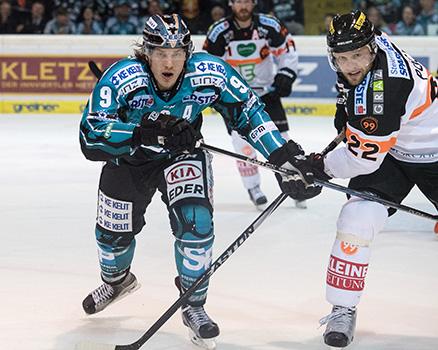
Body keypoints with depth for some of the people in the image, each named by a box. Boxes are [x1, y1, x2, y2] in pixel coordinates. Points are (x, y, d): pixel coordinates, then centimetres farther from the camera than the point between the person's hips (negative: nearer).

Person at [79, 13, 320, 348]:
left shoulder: (210, 74, -28)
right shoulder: (122, 78, -34)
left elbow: (249, 112, -13)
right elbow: (91, 138, -38)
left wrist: (286, 157, -16)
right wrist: (145, 132, -49)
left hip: (182, 155, 0)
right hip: (129, 158, 0)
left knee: (195, 221, -20)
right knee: (114, 230, 13)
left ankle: (194, 305, 2)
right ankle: (117, 280, 50)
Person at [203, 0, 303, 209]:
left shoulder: (269, 26, -12)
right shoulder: (219, 32, -15)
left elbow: (287, 51, 1)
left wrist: (285, 77, -10)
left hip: (266, 91, 1)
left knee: (280, 138, -1)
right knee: (242, 140, -13)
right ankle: (253, 188, 0)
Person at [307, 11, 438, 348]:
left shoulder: (381, 90, -36)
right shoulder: (376, 43, -12)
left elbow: (363, 157, -29)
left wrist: (321, 167, -14)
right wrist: (349, 108, 14)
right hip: (391, 148, 7)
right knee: (356, 218, -13)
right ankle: (343, 310, -3)